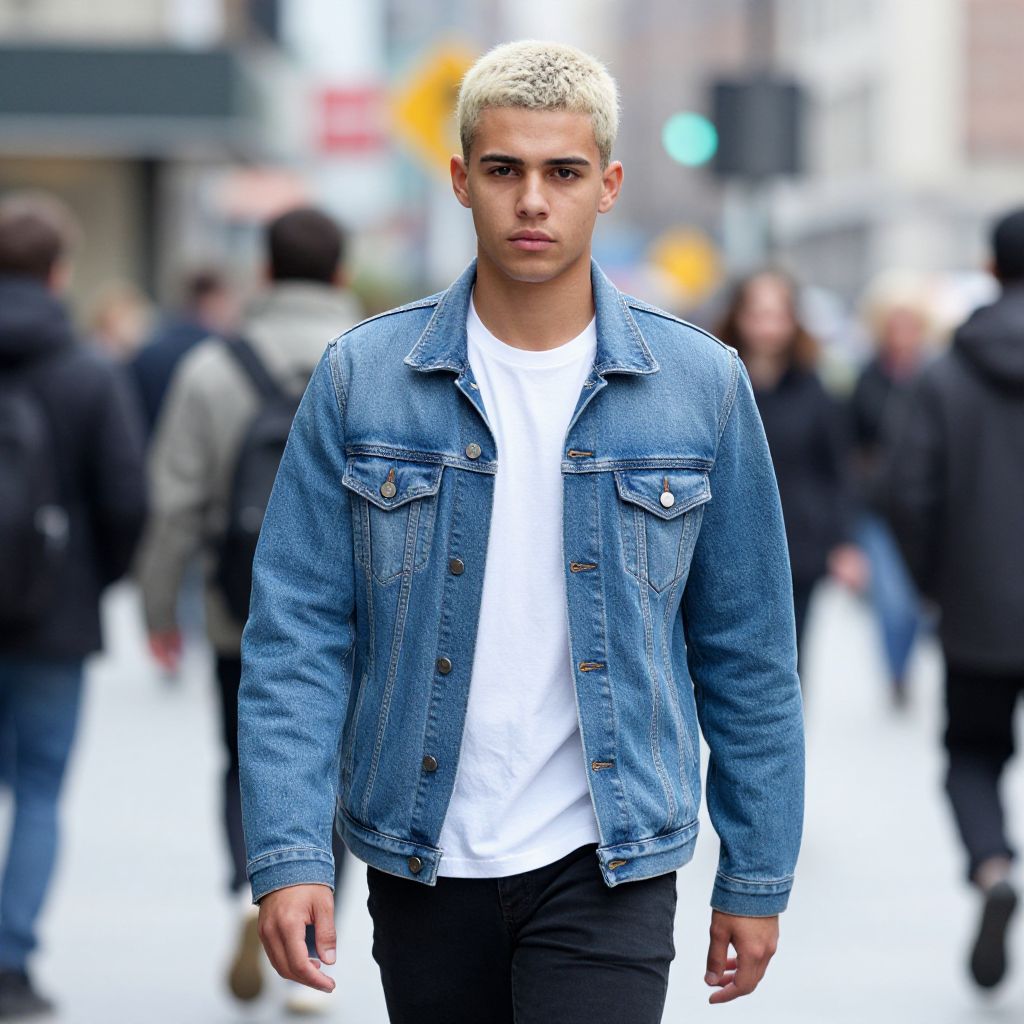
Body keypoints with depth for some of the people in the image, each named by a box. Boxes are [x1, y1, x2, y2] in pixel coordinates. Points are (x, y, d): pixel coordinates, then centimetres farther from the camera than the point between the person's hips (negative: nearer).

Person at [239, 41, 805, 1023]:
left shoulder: (701, 385, 0)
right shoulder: (361, 379, 0)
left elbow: (747, 653, 6)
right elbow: (297, 635, -2)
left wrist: (756, 877, 6)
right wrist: (286, 852, -12)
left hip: (605, 867, -1)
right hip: (420, 864, 1)